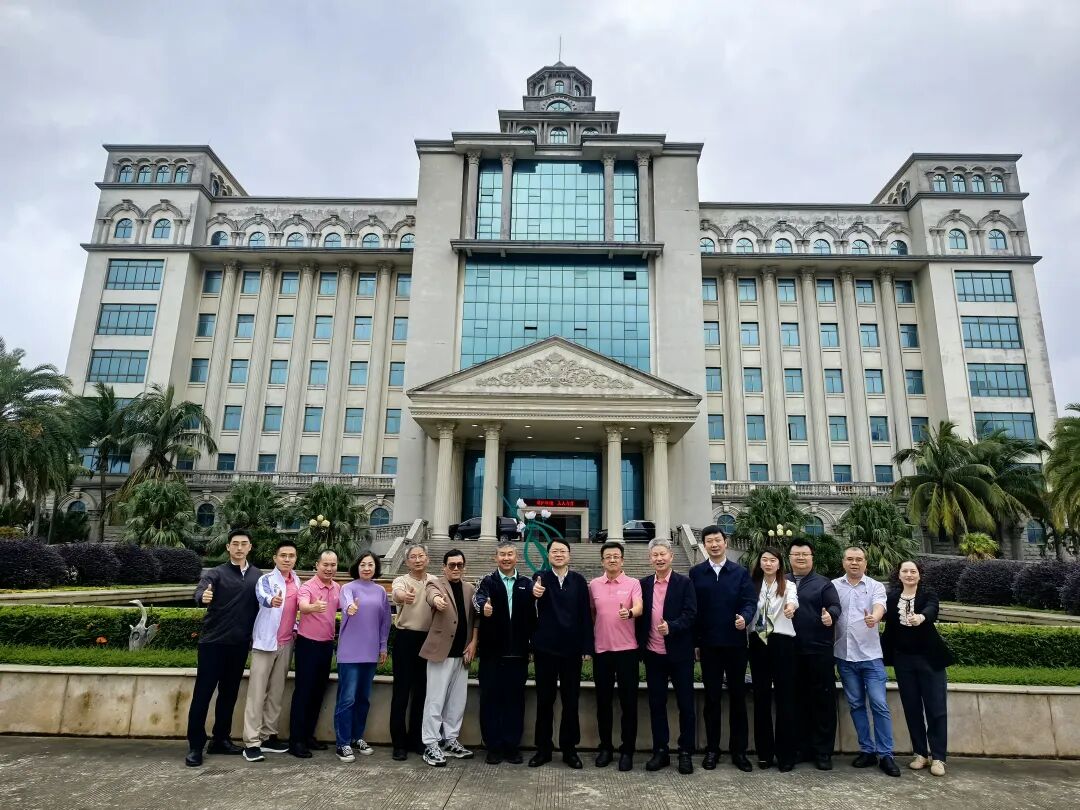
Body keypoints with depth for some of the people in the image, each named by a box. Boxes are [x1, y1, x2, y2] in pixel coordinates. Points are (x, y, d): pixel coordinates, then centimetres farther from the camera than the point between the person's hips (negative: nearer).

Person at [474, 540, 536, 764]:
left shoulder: (527, 584, 7)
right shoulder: (488, 581, 2)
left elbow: (532, 616, 6)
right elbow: (478, 597, -20)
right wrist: (483, 606, -43)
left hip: (518, 652, 1)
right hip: (492, 651, -1)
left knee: (515, 699, 7)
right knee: (490, 698, 4)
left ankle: (512, 746, 18)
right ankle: (493, 746, 15)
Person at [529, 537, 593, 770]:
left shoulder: (579, 580, 1)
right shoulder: (541, 577, -2)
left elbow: (585, 615, 0)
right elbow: (537, 589, -26)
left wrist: (586, 646, -5)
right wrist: (535, 593, -50)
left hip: (571, 648, 1)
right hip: (545, 648, -1)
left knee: (571, 700, 9)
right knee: (544, 699, 9)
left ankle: (569, 749, 22)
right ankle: (543, 748, 21)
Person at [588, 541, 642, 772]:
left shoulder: (633, 583, -2)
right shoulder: (594, 585, 5)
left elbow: (639, 607, -18)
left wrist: (629, 612, -40)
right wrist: (588, 642, 13)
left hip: (626, 649, -2)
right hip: (601, 649, 2)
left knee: (628, 702, 3)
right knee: (603, 701, 10)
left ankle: (627, 750, 16)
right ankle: (605, 747, 24)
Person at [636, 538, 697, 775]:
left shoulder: (684, 583, -4)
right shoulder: (644, 584, 6)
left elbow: (691, 614, -11)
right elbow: (639, 617, 7)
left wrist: (671, 627, -26)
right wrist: (640, 648, 1)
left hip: (679, 653, -3)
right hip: (653, 655, 3)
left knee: (685, 704, 5)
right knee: (656, 704, 10)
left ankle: (686, 753, 18)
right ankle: (660, 751, 21)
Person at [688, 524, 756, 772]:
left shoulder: (741, 572, 4)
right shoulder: (696, 573, 3)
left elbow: (750, 601, -4)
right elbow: (692, 607, 2)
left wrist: (744, 617, -25)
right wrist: (694, 640, -3)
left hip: (735, 643, 0)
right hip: (708, 644, 0)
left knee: (737, 696, 7)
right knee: (712, 698, 8)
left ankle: (739, 751, 18)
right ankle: (712, 749, 18)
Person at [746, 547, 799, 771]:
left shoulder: (788, 586, -1)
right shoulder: (753, 585, 9)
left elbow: (793, 599, -24)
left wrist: (791, 605, -47)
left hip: (782, 643, -3)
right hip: (758, 643, 3)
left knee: (785, 698, 0)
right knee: (761, 698, 7)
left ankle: (785, 754, 9)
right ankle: (764, 752, 16)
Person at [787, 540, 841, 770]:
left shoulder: (823, 583, 4)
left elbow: (834, 606, -7)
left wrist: (830, 615, -27)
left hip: (819, 650, -2)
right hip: (790, 652, 3)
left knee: (823, 700, 1)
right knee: (798, 701, 11)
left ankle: (823, 751, 11)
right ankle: (803, 748, 22)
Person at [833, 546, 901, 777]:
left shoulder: (876, 586, 0)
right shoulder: (833, 586, 5)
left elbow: (879, 606, -19)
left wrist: (874, 618, -40)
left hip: (870, 654, -2)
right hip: (844, 655, 2)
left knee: (879, 704, -2)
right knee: (856, 704, 9)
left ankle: (885, 754, 7)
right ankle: (867, 750, 20)